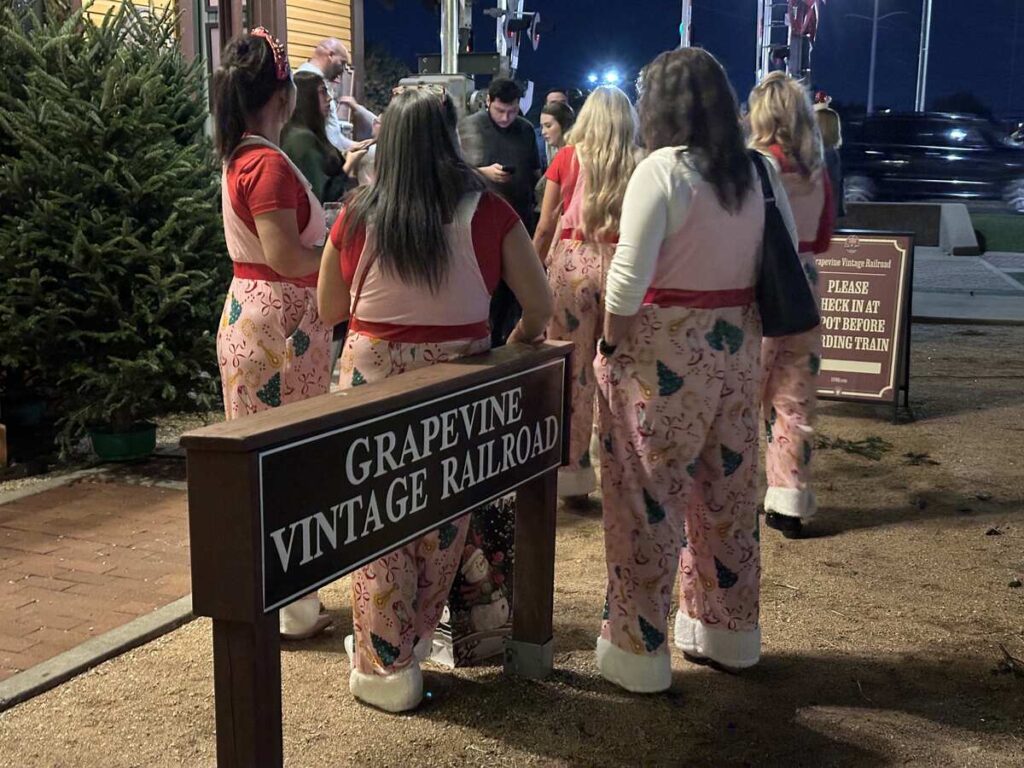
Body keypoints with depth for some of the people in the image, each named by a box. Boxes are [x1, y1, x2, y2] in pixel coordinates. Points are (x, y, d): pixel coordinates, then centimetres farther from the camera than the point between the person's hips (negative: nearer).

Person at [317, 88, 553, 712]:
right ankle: (410, 640, 32)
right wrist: (515, 346, 13)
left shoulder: (358, 216, -5)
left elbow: (329, 310, 6)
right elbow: (540, 304, -6)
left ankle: (385, 664, 21)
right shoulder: (485, 210, -8)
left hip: (373, 374, 0)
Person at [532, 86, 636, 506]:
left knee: (572, 372, 5)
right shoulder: (638, 165, 3)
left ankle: (575, 475, 10)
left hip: (570, 263, 0)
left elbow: (545, 227, 2)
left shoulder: (568, 158, 3)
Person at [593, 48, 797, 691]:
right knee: (727, 491, 17)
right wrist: (748, 332, 13)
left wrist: (610, 342, -5)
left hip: (662, 349, -6)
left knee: (649, 497, 3)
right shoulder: (759, 173, 6)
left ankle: (638, 648, 12)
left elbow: (628, 276, -18)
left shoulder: (662, 170, -14)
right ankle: (729, 632, 32)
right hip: (735, 348, 7)